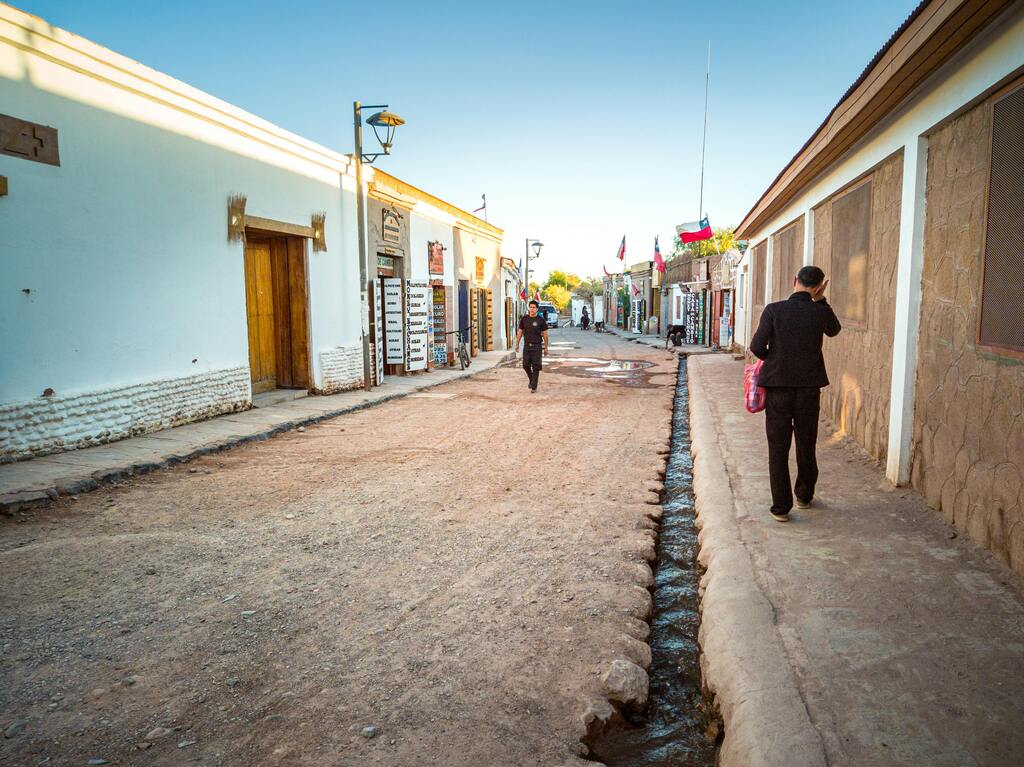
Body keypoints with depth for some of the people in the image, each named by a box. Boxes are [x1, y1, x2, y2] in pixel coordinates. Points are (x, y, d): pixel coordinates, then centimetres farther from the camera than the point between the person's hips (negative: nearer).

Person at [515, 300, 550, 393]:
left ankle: (534, 387, 4)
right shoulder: (524, 319, 5)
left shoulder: (541, 320, -2)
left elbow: (545, 334, 2)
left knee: (536, 367, -3)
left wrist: (546, 347, 2)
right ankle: (531, 380, 31)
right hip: (527, 346, 2)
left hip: (537, 346, -2)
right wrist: (517, 344, 9)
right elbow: (520, 332, 11)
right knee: (526, 365, 4)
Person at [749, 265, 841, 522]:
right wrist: (820, 301, 11)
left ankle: (781, 506, 6)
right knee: (806, 445, 19)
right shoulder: (820, 313, -5)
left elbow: (757, 346, -13)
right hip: (809, 388, 2)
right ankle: (804, 496, 35)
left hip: (778, 387, -2)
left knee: (778, 448, 5)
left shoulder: (774, 310, -11)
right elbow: (834, 330, 18)